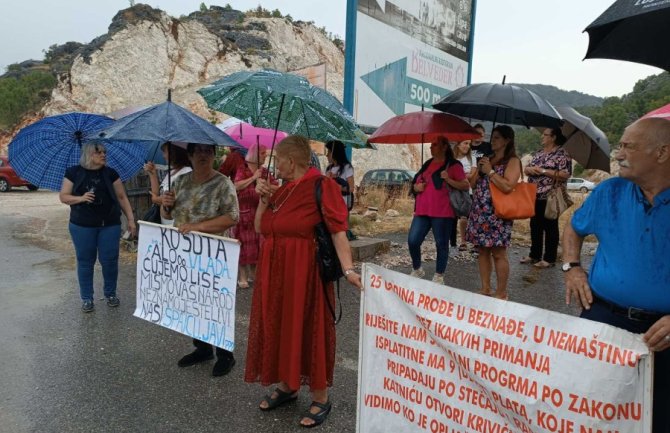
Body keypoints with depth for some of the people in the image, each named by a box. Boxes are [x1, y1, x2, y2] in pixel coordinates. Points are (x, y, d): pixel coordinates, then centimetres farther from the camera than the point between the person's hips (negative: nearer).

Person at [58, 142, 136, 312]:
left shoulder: (110, 173, 3)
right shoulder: (74, 173, 0)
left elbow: (122, 197, 5)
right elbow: (63, 196, 3)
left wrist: (131, 219, 0)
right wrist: (80, 198, -17)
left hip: (110, 225, 1)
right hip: (82, 226, -1)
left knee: (110, 260, 3)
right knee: (85, 261, 7)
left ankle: (110, 293, 23)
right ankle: (87, 298, 20)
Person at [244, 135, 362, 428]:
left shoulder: (322, 186, -13)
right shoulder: (280, 188, 11)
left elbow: (338, 231, -20)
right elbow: (260, 228, 14)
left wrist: (348, 269, -30)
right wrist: (263, 198, 0)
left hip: (305, 273, -8)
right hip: (274, 271, 8)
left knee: (309, 330, 2)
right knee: (280, 327, 16)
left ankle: (320, 398, 20)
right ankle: (286, 386, 36)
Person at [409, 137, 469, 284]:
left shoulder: (453, 165, -1)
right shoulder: (427, 164, 17)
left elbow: (466, 186, -5)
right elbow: (416, 182, 26)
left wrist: (449, 180, -19)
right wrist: (416, 187, 3)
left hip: (442, 212, -5)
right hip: (422, 210, 6)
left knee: (441, 244, 3)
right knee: (412, 241, 0)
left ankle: (439, 276, 16)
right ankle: (417, 270, 21)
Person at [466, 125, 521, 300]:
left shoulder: (512, 161, -4)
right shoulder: (487, 160, 18)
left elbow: (508, 186, -19)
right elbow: (473, 184, 19)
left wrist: (490, 171, -12)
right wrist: (480, 170, 1)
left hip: (497, 213, -7)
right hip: (479, 212, 7)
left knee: (498, 253, -5)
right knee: (482, 251, 10)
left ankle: (501, 294, 4)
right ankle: (485, 289, 19)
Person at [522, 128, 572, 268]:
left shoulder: (562, 153, -8)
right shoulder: (539, 152, 14)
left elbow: (565, 175, -18)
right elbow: (526, 169, 17)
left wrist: (543, 170, -19)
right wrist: (529, 169, -7)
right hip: (535, 196, 7)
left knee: (550, 227, 1)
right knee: (535, 226, 12)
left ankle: (549, 259, 9)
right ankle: (534, 255, 23)